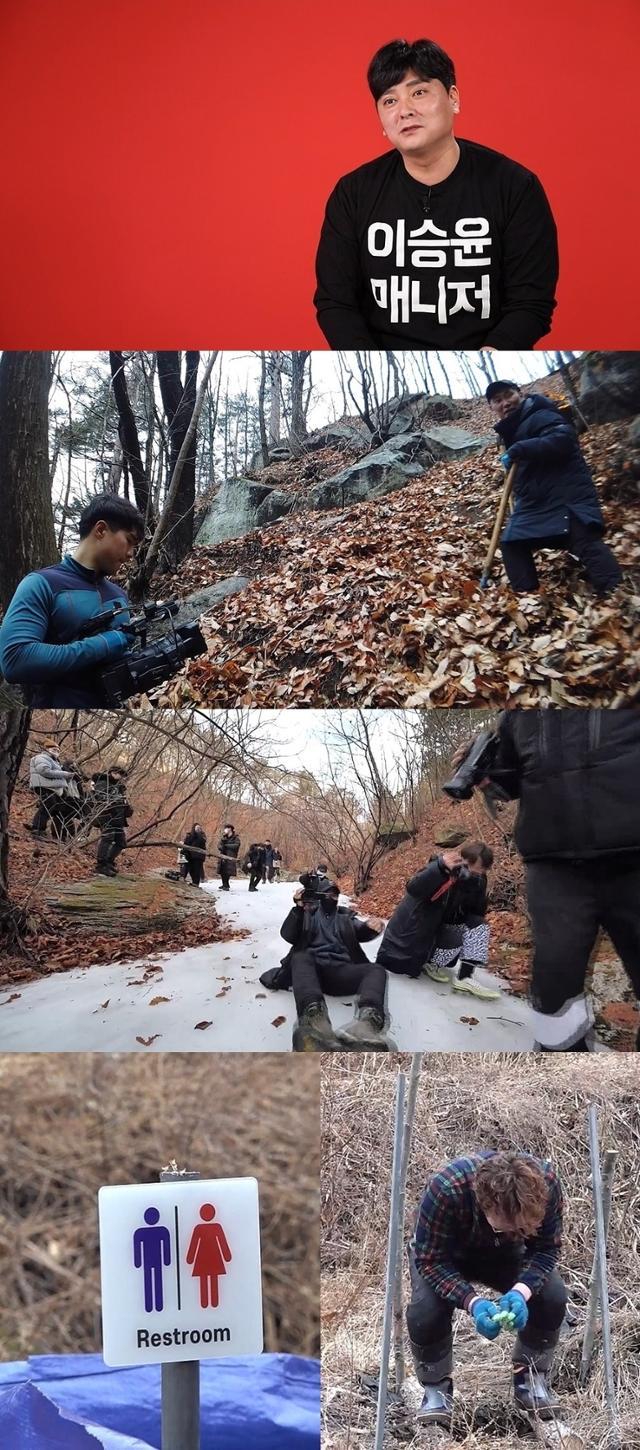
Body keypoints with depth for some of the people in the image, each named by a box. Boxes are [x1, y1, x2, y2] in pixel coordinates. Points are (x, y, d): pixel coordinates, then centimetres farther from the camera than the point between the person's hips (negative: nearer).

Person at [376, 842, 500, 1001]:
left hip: (443, 925, 7)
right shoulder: (441, 868, -26)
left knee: (478, 925, -12)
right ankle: (429, 962, 3)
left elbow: (479, 912, -2)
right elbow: (412, 888, -44)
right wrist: (441, 867, -59)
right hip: (419, 929, -7)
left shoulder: (477, 880, -5)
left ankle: (464, 978, -18)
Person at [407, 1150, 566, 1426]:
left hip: (504, 1254, 2)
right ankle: (436, 1388, 0)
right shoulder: (445, 1189, -42)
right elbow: (430, 1260, -31)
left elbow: (546, 1248, -20)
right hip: (443, 1253, -2)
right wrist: (472, 1302, -45)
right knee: (425, 1311, -30)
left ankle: (530, 1379, 4)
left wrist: (521, 1291, -38)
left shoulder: (546, 1182, -34)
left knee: (552, 1297, -23)